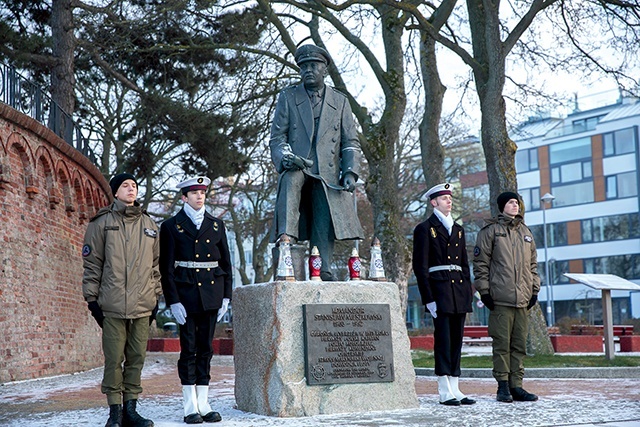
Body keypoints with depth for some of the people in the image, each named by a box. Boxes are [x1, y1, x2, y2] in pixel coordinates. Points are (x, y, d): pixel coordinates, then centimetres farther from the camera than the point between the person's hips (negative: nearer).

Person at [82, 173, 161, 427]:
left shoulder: (148, 224, 14)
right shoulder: (102, 223, 4)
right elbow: (92, 263, 3)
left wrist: (156, 296, 13)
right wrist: (91, 297, -2)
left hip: (143, 305, 3)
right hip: (112, 305, -3)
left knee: (137, 358, 4)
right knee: (114, 359, -3)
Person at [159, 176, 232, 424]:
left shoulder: (216, 225, 12)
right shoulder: (171, 226, 1)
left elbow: (226, 262, 13)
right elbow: (166, 267, -2)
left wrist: (226, 296, 5)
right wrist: (173, 301, -10)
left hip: (211, 294, 3)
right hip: (186, 294, -3)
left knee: (206, 348, 6)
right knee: (188, 349, -2)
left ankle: (204, 404, 11)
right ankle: (190, 407, 4)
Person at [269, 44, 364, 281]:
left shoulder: (340, 101, 17)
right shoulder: (288, 97, 14)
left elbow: (350, 142, 13)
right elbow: (276, 138, 7)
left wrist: (350, 171, -5)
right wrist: (286, 156, -16)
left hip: (327, 174, 1)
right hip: (296, 170, -1)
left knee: (325, 223, -17)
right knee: (291, 177, -35)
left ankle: (324, 271, -18)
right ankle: (286, 237, -45)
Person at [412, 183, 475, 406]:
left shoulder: (458, 229, 19)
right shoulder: (424, 229, -1)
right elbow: (420, 267, -6)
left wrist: (468, 292, 13)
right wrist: (429, 299, -12)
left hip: (459, 287, 6)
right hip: (439, 288, -6)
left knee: (457, 339, 6)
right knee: (443, 339, -6)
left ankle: (455, 389, 11)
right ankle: (445, 392, -2)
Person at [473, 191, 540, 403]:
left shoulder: (526, 232, 19)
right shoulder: (490, 230, 1)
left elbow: (533, 263, 23)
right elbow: (480, 262, -1)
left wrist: (535, 289, 15)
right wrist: (484, 290, -7)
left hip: (523, 298, 5)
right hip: (500, 298, -5)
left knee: (520, 344, 6)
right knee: (502, 343, -4)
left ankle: (516, 386, 11)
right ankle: (503, 386, 3)